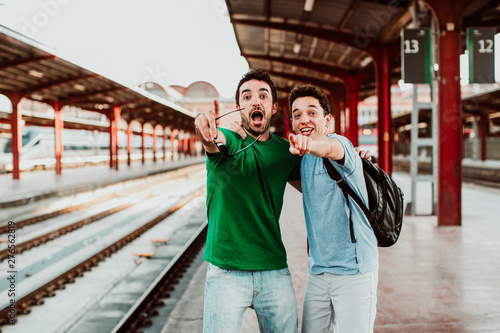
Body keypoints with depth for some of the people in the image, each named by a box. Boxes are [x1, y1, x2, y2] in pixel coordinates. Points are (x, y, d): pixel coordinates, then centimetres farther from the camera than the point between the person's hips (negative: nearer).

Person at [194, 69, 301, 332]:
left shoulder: (286, 151, 8)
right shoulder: (226, 139, -1)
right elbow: (216, 141, -26)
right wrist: (206, 129, -51)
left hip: (275, 271, 3)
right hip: (226, 272, -3)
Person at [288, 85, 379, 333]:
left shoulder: (340, 144, -13)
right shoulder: (305, 158, 10)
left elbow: (331, 148, -39)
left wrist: (310, 144, -60)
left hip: (353, 269, -7)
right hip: (318, 269, 7)